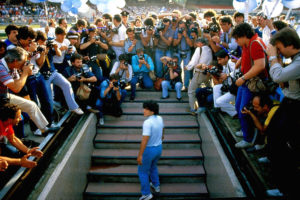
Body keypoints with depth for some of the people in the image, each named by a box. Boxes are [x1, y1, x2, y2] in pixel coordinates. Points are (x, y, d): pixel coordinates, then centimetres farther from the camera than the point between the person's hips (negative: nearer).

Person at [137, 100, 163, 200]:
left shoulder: (147, 122, -29)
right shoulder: (160, 119, -4)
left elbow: (145, 140, -29)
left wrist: (140, 155, -23)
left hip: (149, 149, -8)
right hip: (159, 147, 8)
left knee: (142, 171, 11)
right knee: (153, 166, 31)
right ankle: (156, 185, 47)